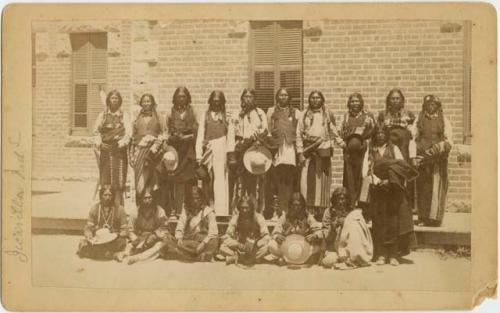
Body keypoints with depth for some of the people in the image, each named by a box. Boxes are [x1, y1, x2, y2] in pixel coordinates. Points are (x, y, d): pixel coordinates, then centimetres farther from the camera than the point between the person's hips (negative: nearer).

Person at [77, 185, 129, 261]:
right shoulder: (94, 208, 6)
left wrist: (118, 235, -22)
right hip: (97, 240, 2)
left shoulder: (119, 209, 1)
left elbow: (125, 230, 0)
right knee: (83, 244, -28)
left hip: (113, 242, -2)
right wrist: (88, 235, -19)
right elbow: (88, 227, 4)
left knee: (121, 242, -35)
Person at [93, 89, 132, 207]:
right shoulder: (102, 115, 12)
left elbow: (128, 131, -1)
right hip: (105, 149, 2)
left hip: (119, 149, -1)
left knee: (118, 176, -6)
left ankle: (118, 205, -4)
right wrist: (98, 142, -4)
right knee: (105, 177, -1)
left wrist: (123, 142, -15)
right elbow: (96, 130, 11)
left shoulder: (124, 115, 7)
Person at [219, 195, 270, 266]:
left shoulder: (258, 217, -6)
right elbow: (226, 237, -7)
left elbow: (266, 236, -12)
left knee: (268, 247, -32)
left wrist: (255, 246, -32)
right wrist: (238, 245, -27)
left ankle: (235, 258, -25)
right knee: (223, 248, -24)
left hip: (255, 249, -1)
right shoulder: (235, 218, -3)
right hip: (239, 249, 1)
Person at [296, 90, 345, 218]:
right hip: (308, 151, 0)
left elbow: (333, 132, 12)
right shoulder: (304, 115, 10)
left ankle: (320, 211, 5)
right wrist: (300, 153, 0)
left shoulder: (328, 114, 10)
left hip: (323, 151, 0)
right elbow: (299, 134, 7)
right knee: (306, 181, -6)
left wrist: (341, 143, -5)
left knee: (322, 181, -1)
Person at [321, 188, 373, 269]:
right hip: (335, 249, -1)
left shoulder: (355, 214, 0)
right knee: (327, 261, -35)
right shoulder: (328, 213, 2)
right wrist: (333, 226, -19)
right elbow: (327, 238, 0)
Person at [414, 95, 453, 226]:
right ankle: (423, 218, 3)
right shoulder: (419, 120, 11)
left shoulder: (444, 121, 9)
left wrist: (436, 149, -13)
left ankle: (435, 218, -3)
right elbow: (413, 138, 5)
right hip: (422, 159, 1)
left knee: (437, 187, -5)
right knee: (422, 188, 0)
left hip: (438, 159, -1)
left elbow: (449, 140, 2)